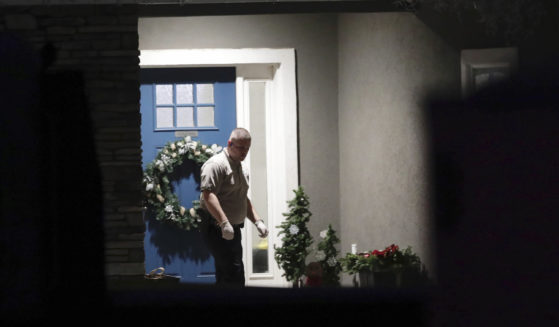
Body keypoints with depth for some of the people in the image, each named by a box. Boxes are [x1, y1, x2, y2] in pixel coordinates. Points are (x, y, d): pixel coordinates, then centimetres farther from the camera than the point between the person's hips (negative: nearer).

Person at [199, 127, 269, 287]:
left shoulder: (240, 168, 20)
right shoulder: (216, 164, -12)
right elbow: (208, 195, -24)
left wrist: (257, 221, 17)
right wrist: (224, 223, -32)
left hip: (233, 229, 10)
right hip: (218, 230, -10)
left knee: (224, 277, 10)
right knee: (234, 275, -17)